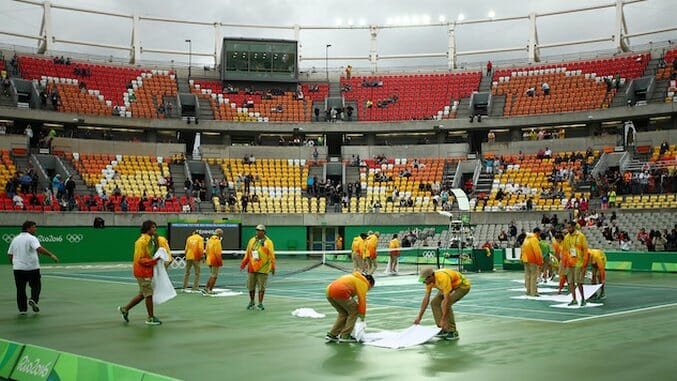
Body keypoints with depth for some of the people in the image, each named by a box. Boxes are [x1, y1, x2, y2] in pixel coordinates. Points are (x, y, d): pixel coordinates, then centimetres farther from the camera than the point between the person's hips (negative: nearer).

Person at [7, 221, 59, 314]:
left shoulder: (15, 239, 12)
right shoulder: (31, 238, -8)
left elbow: (10, 254, 15)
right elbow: (39, 248, -25)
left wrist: (14, 264, 29)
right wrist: (51, 255, -29)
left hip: (18, 268, 5)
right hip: (32, 267, -5)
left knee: (20, 289, 8)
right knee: (36, 286, 10)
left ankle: (22, 309, 7)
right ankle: (33, 299, -12)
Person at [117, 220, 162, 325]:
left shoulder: (151, 240, 9)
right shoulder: (142, 241, -18)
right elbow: (140, 259, -21)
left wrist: (156, 258, 3)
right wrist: (153, 260, -26)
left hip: (147, 271, 9)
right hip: (143, 272, -9)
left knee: (142, 294, 18)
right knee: (149, 294, 0)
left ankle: (125, 309, 29)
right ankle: (151, 318, 12)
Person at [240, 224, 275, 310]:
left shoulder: (268, 242, -4)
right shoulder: (252, 240, 9)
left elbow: (272, 255, -7)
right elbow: (247, 254, 14)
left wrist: (272, 267, -13)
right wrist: (243, 264, 10)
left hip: (262, 269, -4)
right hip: (252, 268, 4)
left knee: (261, 287, 0)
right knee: (251, 286, 8)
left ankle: (260, 304, 9)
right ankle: (251, 302, 25)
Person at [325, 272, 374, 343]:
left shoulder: (355, 278, 33)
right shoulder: (363, 283, 8)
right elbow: (362, 299, 2)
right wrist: (362, 315, 9)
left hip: (329, 290, 9)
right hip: (340, 292, -9)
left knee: (343, 313, 23)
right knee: (354, 312, 8)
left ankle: (331, 334, 20)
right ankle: (345, 336, 8)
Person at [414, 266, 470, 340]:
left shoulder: (443, 278, -38)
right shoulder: (429, 280, -12)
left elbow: (446, 301, -38)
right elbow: (426, 299, -5)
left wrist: (443, 320, -37)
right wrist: (419, 317, -4)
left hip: (463, 285, -9)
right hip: (452, 286, 9)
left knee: (445, 304, -25)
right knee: (434, 303, -3)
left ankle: (453, 332, -15)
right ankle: (444, 330, 4)